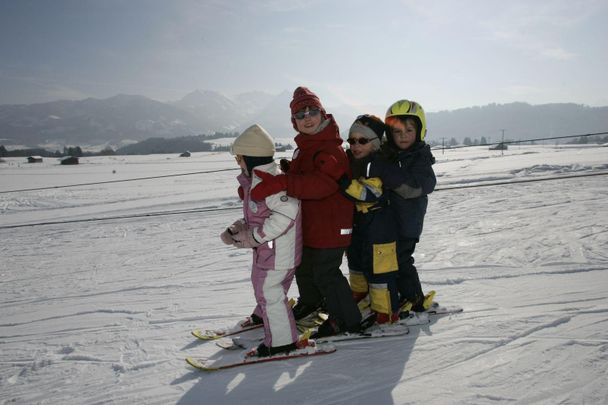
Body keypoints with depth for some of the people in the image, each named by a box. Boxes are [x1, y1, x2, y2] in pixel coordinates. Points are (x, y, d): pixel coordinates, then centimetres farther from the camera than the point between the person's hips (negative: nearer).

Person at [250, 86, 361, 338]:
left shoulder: (331, 150, -23)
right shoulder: (304, 147, 9)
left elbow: (321, 183, -40)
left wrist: (280, 183, -49)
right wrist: (285, 169, 2)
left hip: (330, 225, -10)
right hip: (309, 222, 10)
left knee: (325, 272, -1)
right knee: (304, 265, 25)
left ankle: (347, 319, 18)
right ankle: (310, 301, 50)